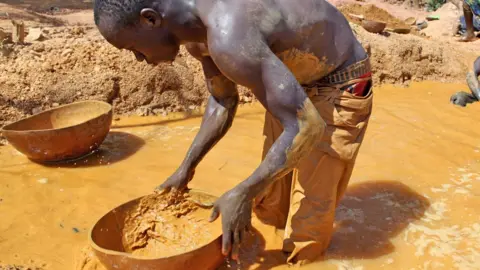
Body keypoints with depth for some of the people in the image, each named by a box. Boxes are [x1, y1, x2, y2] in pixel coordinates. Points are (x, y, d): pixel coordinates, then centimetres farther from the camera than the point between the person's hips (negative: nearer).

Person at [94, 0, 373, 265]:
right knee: (269, 206, 21)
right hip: (296, 83, 9)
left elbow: (308, 127, -35)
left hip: (339, 89, -8)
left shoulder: (228, 38, -38)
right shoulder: (195, 28, -7)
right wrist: (186, 168, 10)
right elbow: (223, 102, 7)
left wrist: (243, 194, -26)